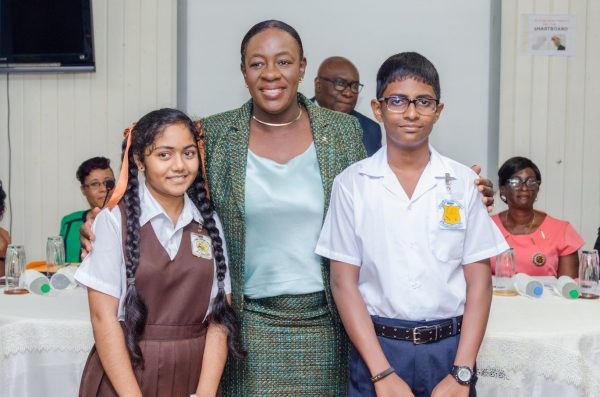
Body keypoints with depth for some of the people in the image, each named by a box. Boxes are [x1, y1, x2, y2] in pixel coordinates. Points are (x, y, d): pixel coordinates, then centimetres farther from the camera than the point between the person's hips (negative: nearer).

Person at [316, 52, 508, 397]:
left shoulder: (463, 182, -1)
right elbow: (344, 282, -4)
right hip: (377, 346, -1)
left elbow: (479, 282, 0)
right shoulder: (352, 184, -4)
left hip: (450, 347, 1)